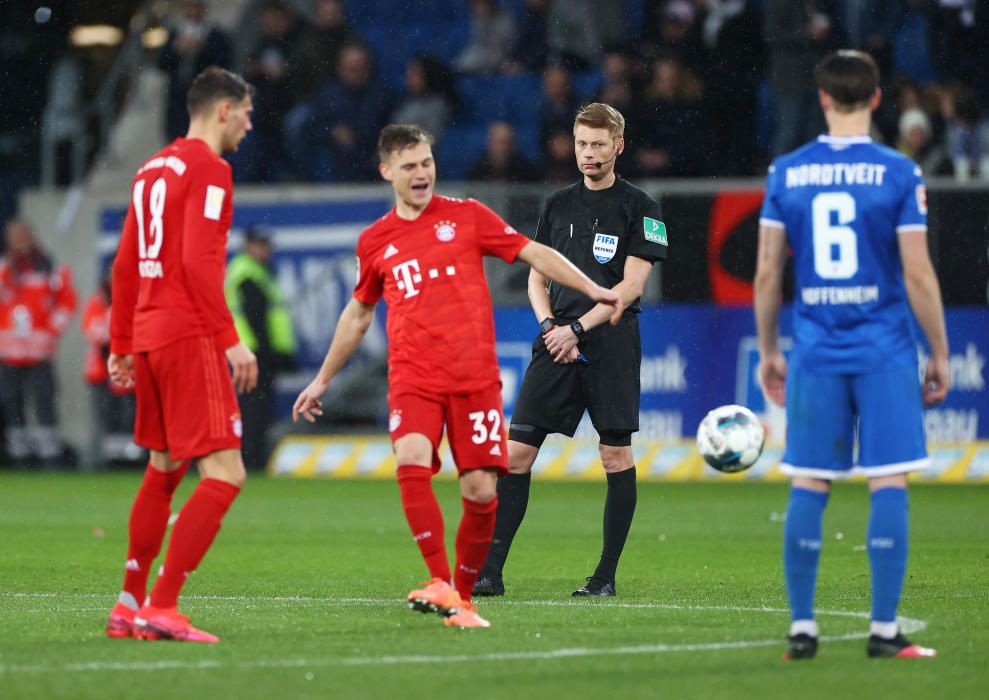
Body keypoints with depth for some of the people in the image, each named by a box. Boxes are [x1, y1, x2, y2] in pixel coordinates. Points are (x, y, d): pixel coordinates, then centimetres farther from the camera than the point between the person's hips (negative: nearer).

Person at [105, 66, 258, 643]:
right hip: (189, 336, -10)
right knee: (225, 473, -11)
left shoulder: (153, 169, 18)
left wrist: (122, 346, 24)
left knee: (163, 470, 20)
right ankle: (163, 609, -17)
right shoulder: (208, 168, -9)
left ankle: (130, 605, 23)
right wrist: (230, 339, -18)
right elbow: (197, 261, -19)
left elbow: (125, 265, 20)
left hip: (148, 336, 10)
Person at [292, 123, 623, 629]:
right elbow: (358, 314, 25)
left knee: (481, 490, -6)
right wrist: (322, 380, 30)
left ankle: (463, 596, 13)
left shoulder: (467, 216, 6)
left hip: (475, 375, 0)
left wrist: (592, 290, -7)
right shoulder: (375, 241, 12)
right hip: (412, 378, 1)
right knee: (412, 464, -26)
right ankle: (440, 583, -24)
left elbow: (534, 253, 6)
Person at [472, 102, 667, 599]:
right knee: (517, 450, -4)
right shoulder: (558, 205, 15)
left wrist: (577, 328, -13)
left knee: (616, 455, -3)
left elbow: (632, 284, -7)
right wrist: (549, 325, -2)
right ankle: (490, 571, -2)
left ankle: (606, 576, 5)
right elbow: (537, 278, 17)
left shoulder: (638, 208, 1)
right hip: (556, 343, 4)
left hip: (611, 344, -4)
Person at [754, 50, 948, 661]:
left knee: (809, 487, 7)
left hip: (815, 352, 3)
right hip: (884, 351, -3)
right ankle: (884, 630, -2)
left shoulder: (786, 173, 3)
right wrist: (940, 355, 2)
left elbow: (767, 274, 4)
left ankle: (802, 629, 8)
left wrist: (768, 350, 16)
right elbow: (918, 275, -7)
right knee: (889, 485, 0)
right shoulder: (899, 173, -6)